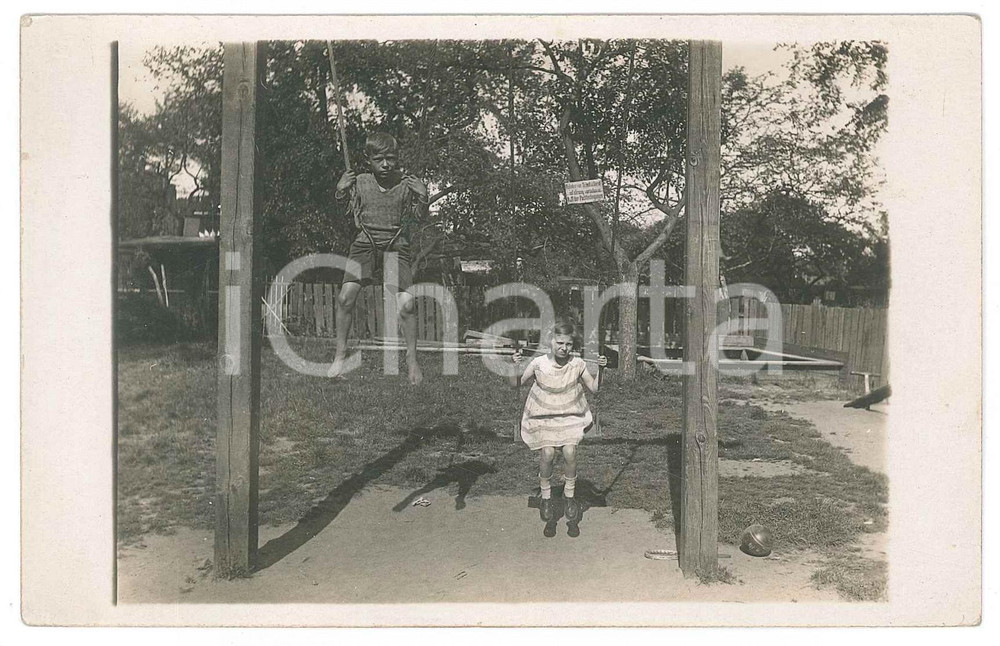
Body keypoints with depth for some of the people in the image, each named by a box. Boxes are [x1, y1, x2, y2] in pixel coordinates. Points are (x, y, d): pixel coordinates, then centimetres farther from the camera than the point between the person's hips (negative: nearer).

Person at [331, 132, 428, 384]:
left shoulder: (407, 184, 1)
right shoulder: (360, 182, 5)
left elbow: (419, 217, 4)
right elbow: (350, 213, 14)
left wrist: (422, 198, -14)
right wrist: (341, 193, -2)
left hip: (396, 246, -1)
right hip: (365, 244, 1)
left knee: (407, 302, -17)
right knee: (346, 295, -15)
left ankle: (412, 359, 1)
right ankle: (340, 355, 2)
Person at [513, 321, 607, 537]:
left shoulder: (577, 364, -9)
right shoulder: (539, 363, -12)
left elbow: (594, 388, 2)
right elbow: (518, 383, -1)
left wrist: (600, 369, -14)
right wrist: (516, 366, -19)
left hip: (570, 415, 1)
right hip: (543, 416, -1)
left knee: (570, 453, -15)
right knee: (547, 453, -15)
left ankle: (570, 495, 10)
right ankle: (546, 497, 9)